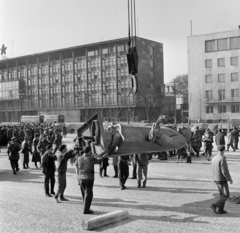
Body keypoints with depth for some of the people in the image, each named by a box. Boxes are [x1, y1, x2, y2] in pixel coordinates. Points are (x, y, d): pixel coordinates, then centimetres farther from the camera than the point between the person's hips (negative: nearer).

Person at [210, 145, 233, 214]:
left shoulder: (214, 158, 7)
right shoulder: (222, 159, -21)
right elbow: (225, 171, -23)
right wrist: (230, 179, -11)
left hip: (216, 179, 8)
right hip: (222, 180, -8)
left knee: (222, 194, 16)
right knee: (226, 195, 1)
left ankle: (220, 210, 14)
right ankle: (215, 205, -8)